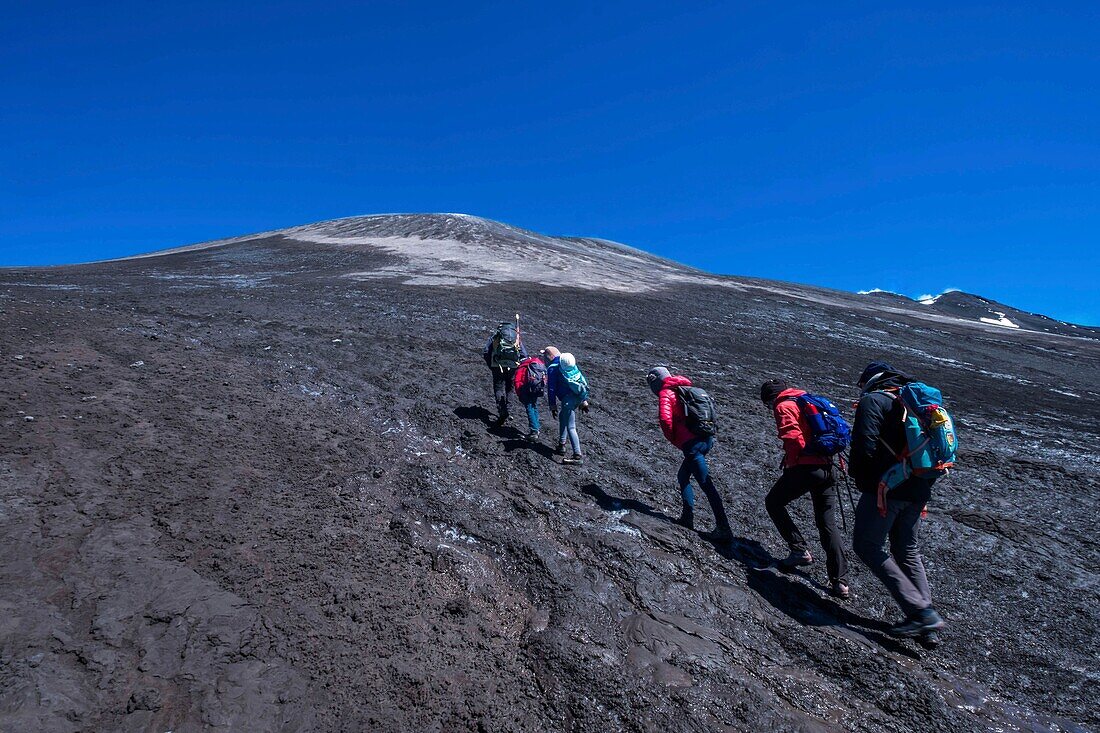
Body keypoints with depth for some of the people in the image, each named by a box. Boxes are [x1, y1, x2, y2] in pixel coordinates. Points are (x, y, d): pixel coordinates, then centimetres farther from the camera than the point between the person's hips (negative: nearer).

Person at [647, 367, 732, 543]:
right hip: (706, 439, 9)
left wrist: (674, 440, -4)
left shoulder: (665, 394, -4)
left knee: (707, 486, -7)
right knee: (683, 476, 22)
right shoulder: (685, 389, 19)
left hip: (692, 444, -9)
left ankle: (723, 530, -6)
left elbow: (665, 419, -21)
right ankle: (687, 518, 24)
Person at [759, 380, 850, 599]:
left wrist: (791, 463, -6)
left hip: (805, 466, -7)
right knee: (828, 524, 10)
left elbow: (793, 437, -19)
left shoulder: (784, 406, -5)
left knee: (773, 502, 13)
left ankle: (800, 550, 7)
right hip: (826, 467, 8)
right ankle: (840, 582, 7)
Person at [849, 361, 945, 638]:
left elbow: (864, 446, -18)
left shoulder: (873, 401, -7)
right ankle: (926, 613, 19)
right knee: (908, 552, 19)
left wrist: (856, 473, -2)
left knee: (867, 546, 1)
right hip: (917, 491, 8)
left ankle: (920, 612, -4)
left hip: (885, 488, -8)